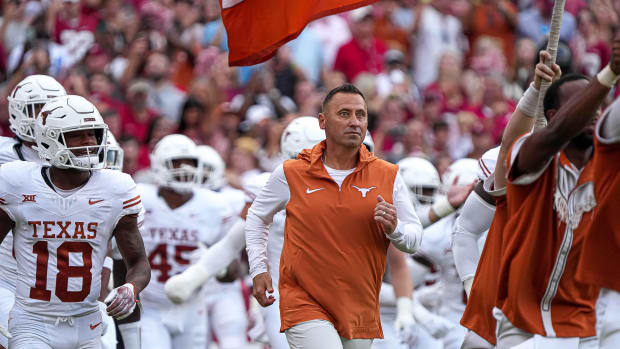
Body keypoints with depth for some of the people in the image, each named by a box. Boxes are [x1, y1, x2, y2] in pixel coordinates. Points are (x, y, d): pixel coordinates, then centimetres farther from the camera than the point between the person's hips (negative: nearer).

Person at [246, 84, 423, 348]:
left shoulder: (388, 176, 3)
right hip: (305, 304, -3)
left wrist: (394, 229, -16)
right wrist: (259, 269, 9)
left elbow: (414, 238, 5)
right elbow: (257, 217, 17)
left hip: (360, 312, 3)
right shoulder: (291, 174, 0)